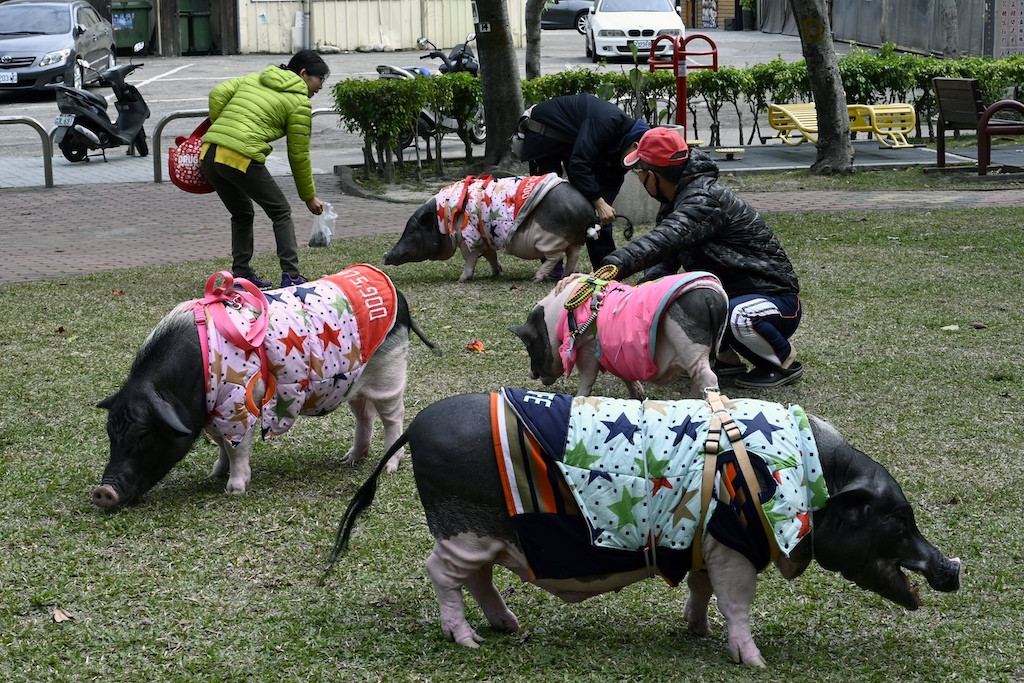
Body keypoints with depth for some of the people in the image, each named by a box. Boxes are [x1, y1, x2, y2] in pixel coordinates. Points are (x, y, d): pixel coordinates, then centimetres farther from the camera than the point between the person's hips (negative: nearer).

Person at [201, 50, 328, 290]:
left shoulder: (254, 79, 24)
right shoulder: (300, 103, 6)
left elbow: (217, 94, 10)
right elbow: (298, 155, 9)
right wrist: (309, 197, 18)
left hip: (209, 155, 6)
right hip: (242, 158, -6)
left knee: (241, 214, 24)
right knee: (281, 213, 10)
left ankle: (241, 275, 19)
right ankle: (291, 275, 0)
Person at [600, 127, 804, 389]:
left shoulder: (705, 200, -25)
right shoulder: (675, 202, 8)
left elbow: (666, 239, -44)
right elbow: (664, 263, 0)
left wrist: (615, 264, -58)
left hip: (777, 301, -9)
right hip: (730, 293, 9)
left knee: (737, 317, -40)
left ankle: (785, 361, -10)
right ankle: (725, 357, 9)